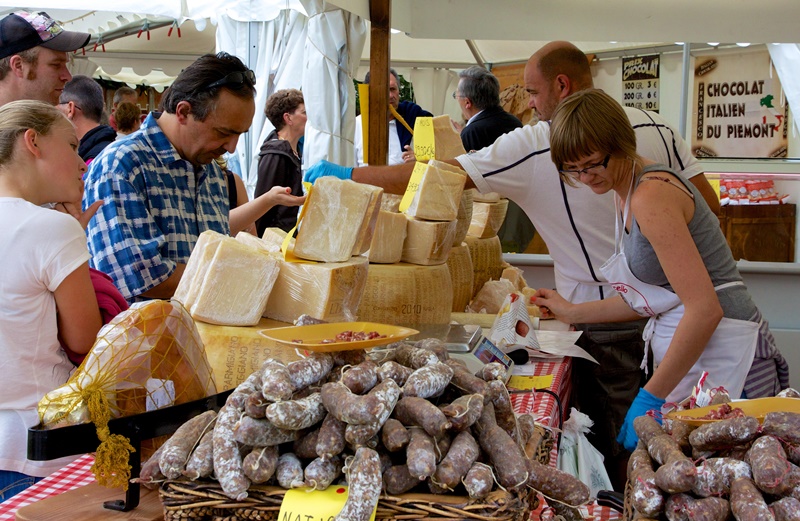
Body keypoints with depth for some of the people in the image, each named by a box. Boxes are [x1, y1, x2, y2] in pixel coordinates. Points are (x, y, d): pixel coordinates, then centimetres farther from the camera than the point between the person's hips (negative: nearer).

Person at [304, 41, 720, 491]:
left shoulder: (534, 146, -13)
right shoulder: (656, 127, 2)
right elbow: (707, 205, 3)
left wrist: (346, 175, -4)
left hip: (605, 316, -6)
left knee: (615, 441, 8)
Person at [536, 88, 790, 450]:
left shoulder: (651, 196, -17)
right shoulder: (627, 193, 13)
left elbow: (705, 309, -23)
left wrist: (650, 398, -19)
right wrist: (572, 313, 26)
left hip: (723, 357, -9)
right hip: (688, 356, 9)